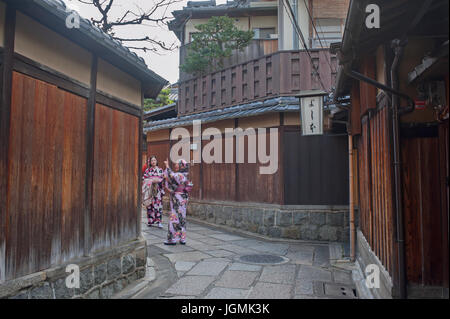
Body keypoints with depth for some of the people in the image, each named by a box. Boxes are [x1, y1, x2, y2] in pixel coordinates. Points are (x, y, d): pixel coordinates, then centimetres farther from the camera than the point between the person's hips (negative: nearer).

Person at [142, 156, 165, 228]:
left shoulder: (160, 170, 9)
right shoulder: (147, 170, 8)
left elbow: (162, 179, 7)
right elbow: (144, 179, 2)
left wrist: (157, 180, -9)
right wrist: (152, 180, -12)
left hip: (158, 190, 0)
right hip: (149, 189, 0)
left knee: (158, 205, -6)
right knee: (150, 205, 0)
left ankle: (159, 222, -5)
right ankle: (150, 221, 8)